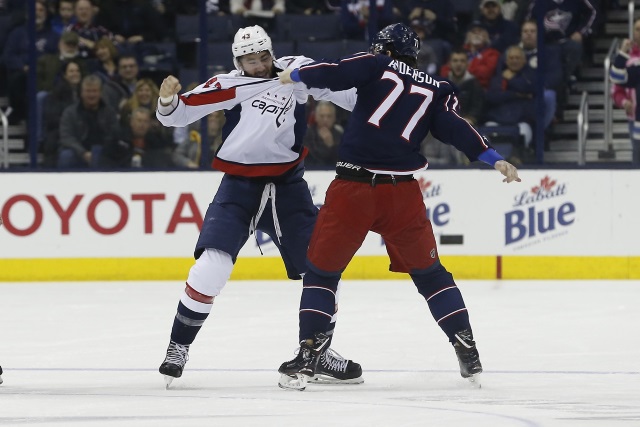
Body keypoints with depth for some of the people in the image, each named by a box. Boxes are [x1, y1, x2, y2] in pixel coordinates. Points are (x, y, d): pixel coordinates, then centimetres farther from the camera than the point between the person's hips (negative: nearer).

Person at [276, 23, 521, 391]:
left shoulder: (377, 67, 5)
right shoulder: (435, 89, 12)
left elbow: (335, 75, -7)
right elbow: (455, 129, -1)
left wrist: (294, 76, 8)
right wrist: (494, 159, -3)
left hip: (353, 187, -2)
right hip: (402, 194, 2)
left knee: (322, 270, 10)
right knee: (428, 271, 17)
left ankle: (308, 357, 0)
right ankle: (468, 354, 11)